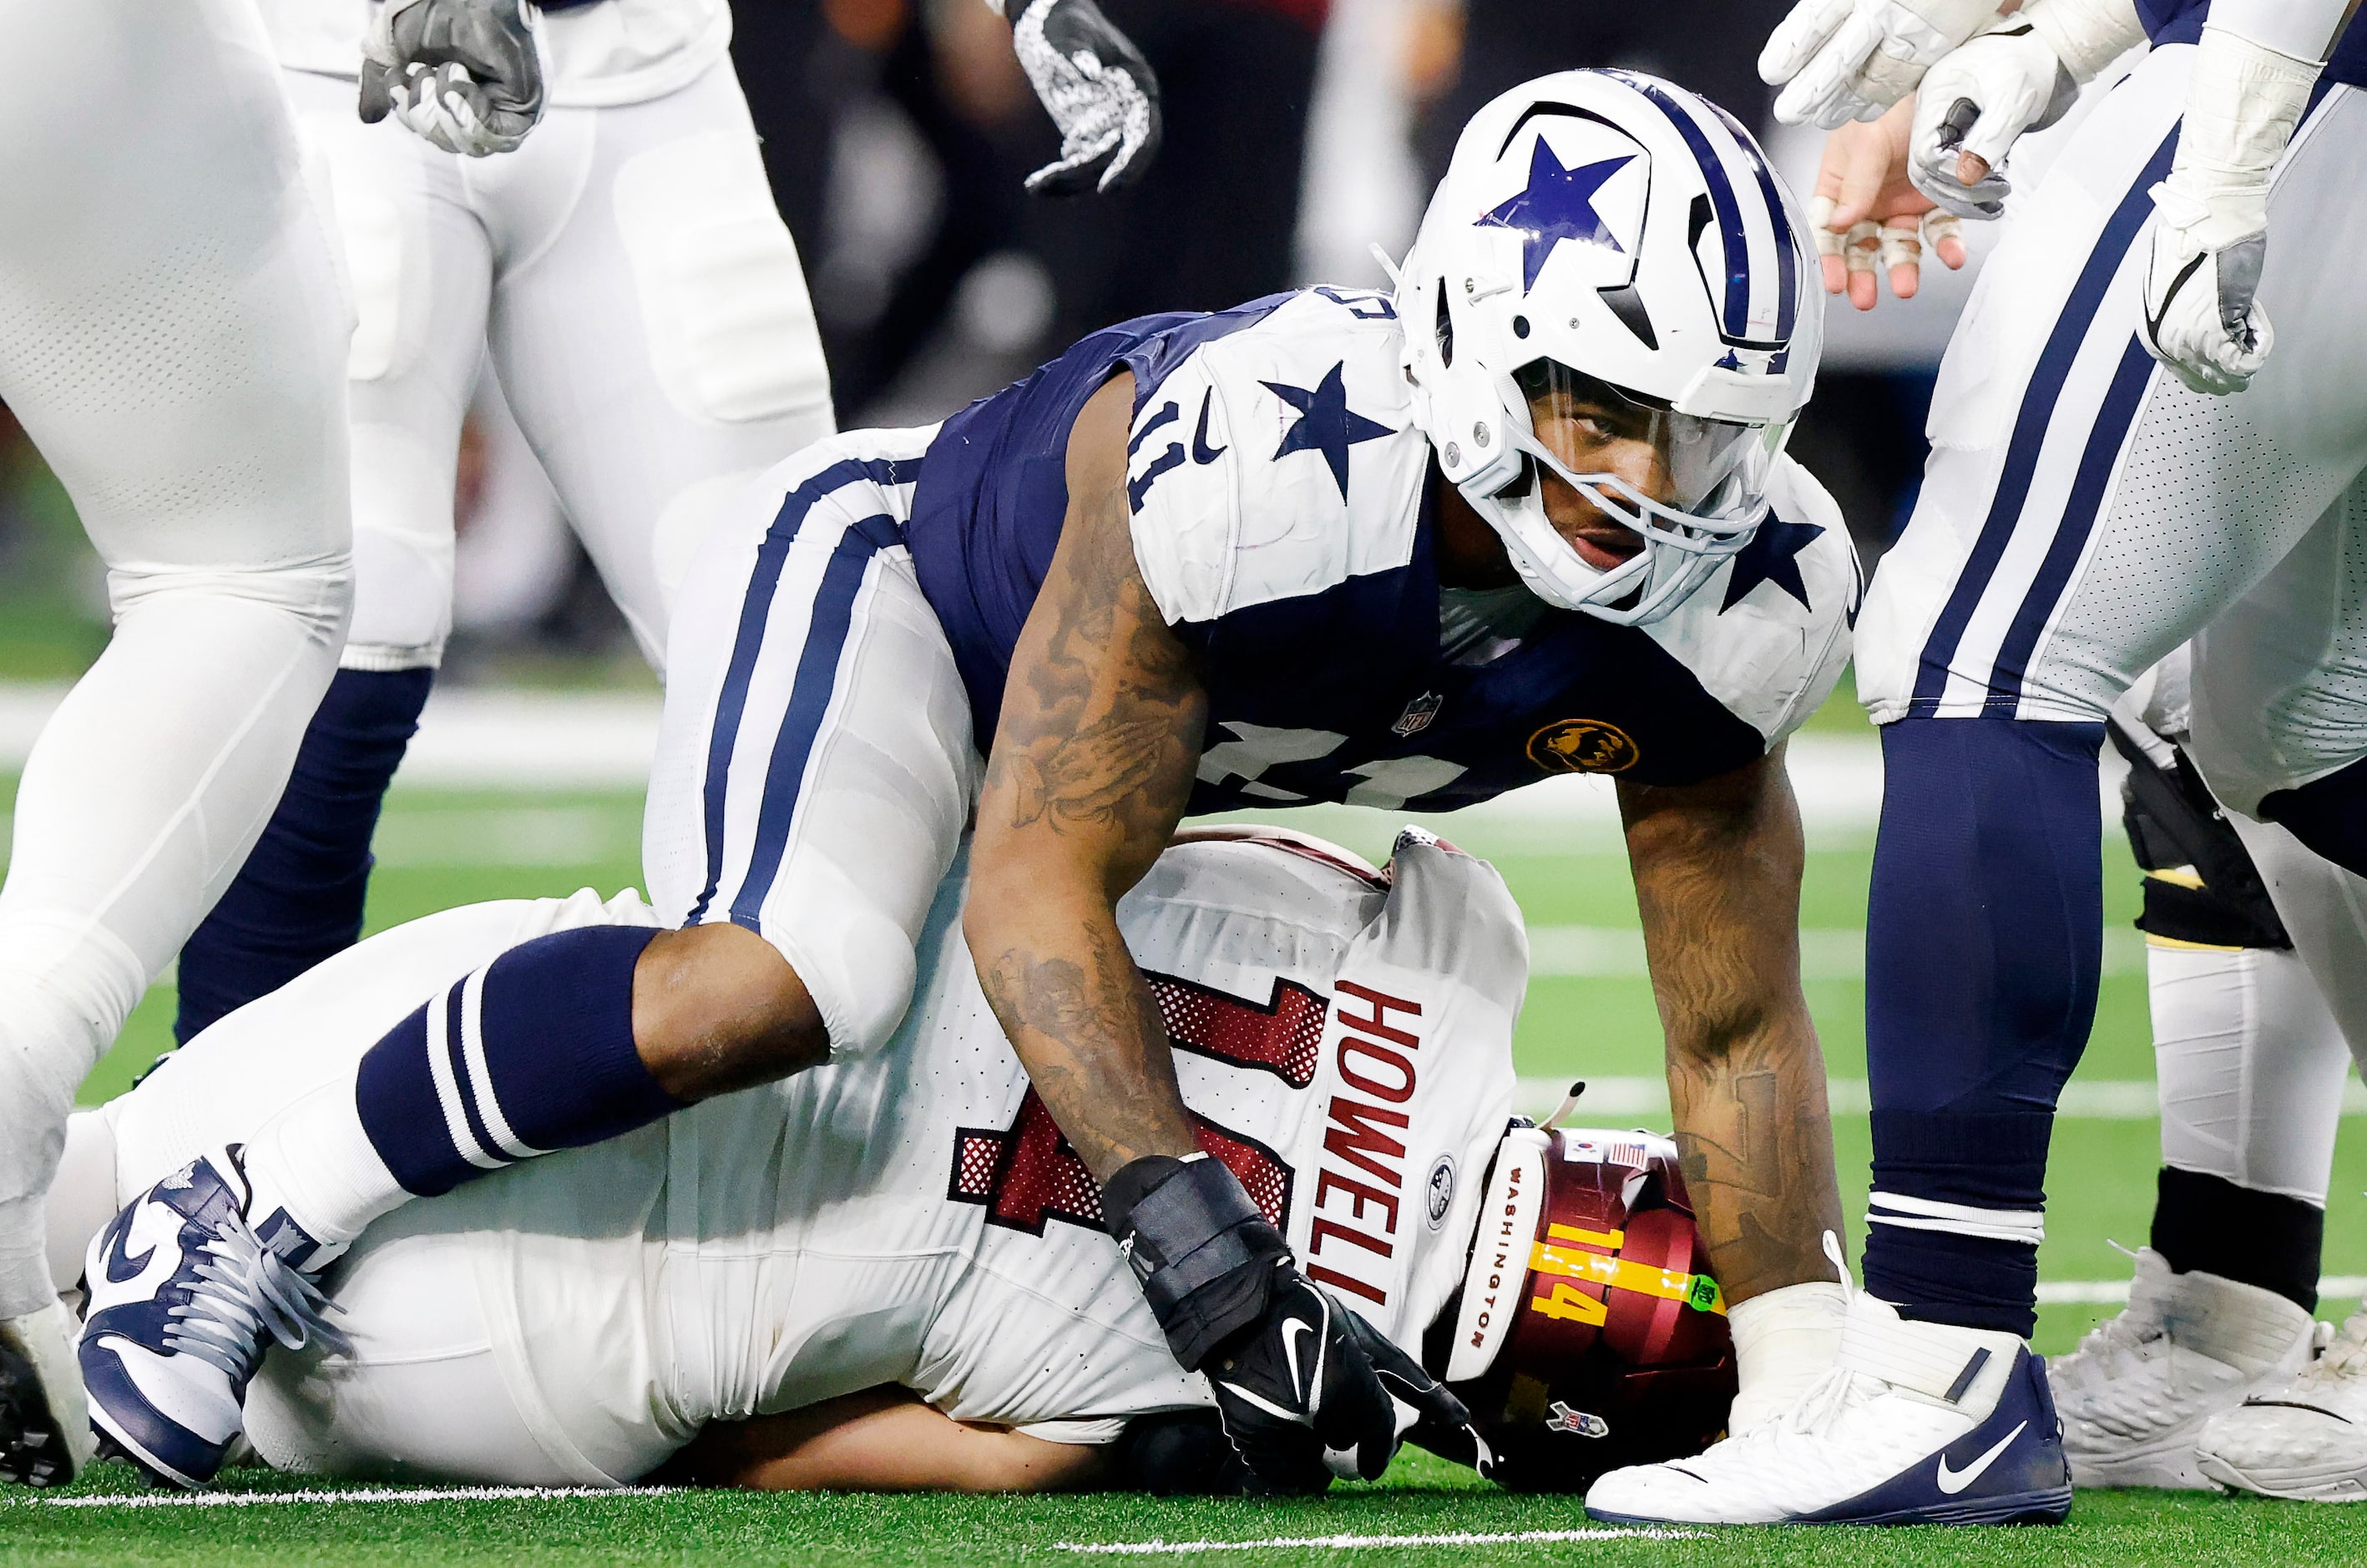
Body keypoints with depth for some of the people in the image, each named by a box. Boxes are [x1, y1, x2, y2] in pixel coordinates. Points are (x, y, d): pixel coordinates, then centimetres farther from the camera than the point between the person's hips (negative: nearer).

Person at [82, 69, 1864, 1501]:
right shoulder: (1257, 452, -42)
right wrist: (1199, 1237, -44)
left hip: (1198, 770, 7)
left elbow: (1736, 1028, -11)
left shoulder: (1739, 602, -24)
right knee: (786, 979, -38)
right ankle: (254, 1215, -24)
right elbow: (1038, 880, -37)